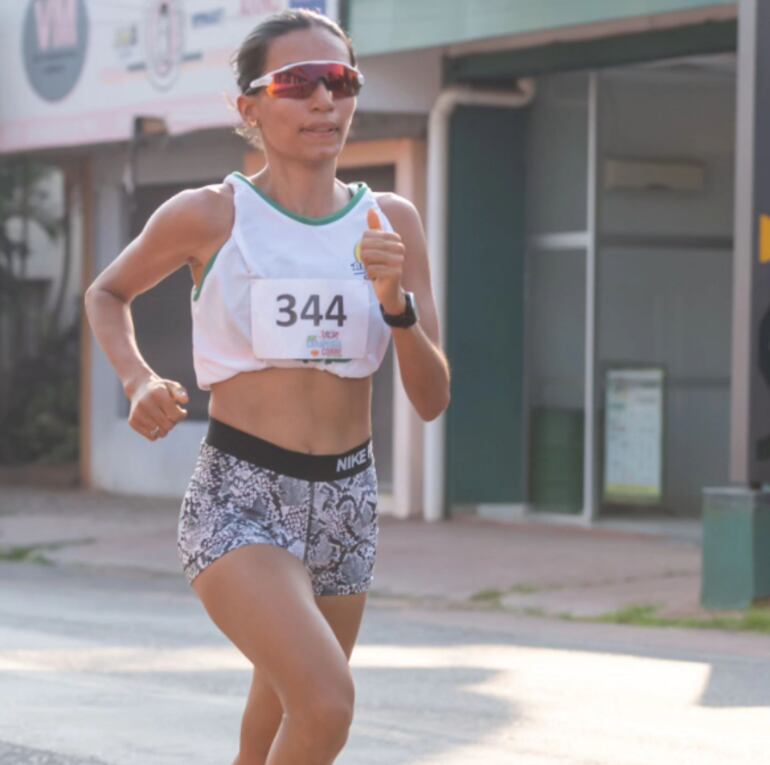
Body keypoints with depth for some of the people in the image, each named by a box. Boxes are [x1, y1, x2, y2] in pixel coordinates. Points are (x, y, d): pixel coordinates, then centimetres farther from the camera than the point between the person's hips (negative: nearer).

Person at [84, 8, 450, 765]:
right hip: (239, 501, -5)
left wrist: (396, 304, -15)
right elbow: (107, 293, 13)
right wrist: (138, 382, -5)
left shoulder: (390, 220, 3)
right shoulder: (208, 216, -6)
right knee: (327, 704, -27)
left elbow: (431, 400, 2)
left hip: (347, 501, 5)